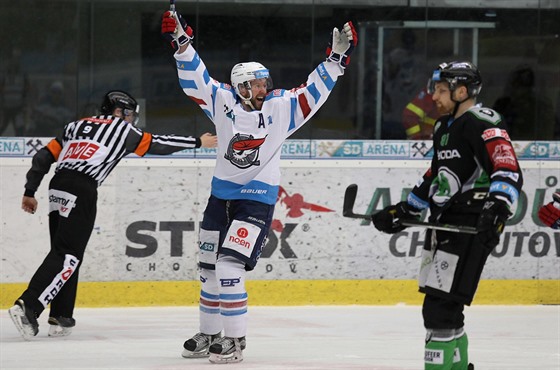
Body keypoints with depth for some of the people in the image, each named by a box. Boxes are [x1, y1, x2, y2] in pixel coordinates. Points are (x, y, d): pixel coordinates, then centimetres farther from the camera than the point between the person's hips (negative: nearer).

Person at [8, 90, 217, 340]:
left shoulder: (77, 126, 27)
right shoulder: (121, 128, 11)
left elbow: (43, 157, 19)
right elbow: (158, 144, 15)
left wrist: (30, 192, 19)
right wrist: (198, 142, 25)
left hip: (57, 188, 7)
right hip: (81, 191, -7)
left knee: (65, 253, 13)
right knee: (66, 256, -10)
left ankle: (60, 318, 9)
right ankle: (27, 306, -23)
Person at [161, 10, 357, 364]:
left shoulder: (281, 107, -8)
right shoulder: (223, 100, -3)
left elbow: (314, 89, -8)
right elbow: (195, 76, -2)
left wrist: (337, 57, -15)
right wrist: (182, 42, -11)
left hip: (258, 198, -4)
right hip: (222, 193, 4)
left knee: (229, 265, -16)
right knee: (209, 268, 12)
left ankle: (235, 340, -9)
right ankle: (209, 334, 27)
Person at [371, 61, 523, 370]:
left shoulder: (482, 123, -13)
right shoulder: (443, 126, 17)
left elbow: (508, 170, -24)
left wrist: (497, 209, -39)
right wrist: (404, 211, 25)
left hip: (470, 227, -10)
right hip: (442, 223, 10)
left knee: (440, 308, -14)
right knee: (441, 308, 16)